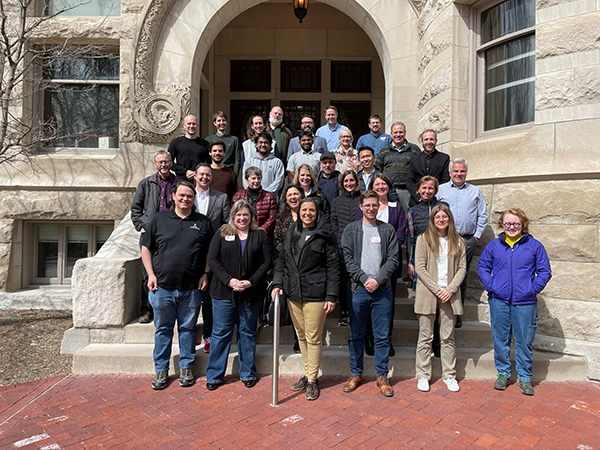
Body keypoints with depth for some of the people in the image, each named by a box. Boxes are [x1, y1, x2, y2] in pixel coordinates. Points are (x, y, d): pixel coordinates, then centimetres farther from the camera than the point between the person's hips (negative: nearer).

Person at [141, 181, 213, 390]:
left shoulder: (203, 222, 7)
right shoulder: (160, 219, 6)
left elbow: (211, 252, 10)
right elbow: (146, 248, 8)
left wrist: (205, 274, -1)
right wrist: (151, 274, -1)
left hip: (191, 288, 0)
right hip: (162, 286, 0)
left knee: (188, 328, 10)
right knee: (162, 329, 10)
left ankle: (186, 368, 24)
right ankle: (161, 370, 23)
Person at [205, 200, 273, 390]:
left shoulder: (260, 235, 6)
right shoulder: (222, 234, 6)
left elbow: (267, 261, 0)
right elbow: (212, 259, -1)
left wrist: (251, 282, -11)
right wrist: (229, 280, -12)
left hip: (251, 294, 0)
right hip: (224, 291, 0)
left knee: (248, 332, 11)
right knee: (221, 333, 6)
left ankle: (248, 374, 25)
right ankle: (214, 376, 19)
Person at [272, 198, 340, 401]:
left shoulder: (324, 236, -4)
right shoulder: (290, 233, 10)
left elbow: (333, 267, -5)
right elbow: (282, 260, 14)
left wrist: (331, 295, -10)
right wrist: (277, 283, 1)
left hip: (315, 294, -5)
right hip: (293, 293, 5)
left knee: (314, 338, 2)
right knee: (301, 336, 14)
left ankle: (312, 379, 17)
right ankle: (307, 374, 29)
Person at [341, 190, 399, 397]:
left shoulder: (388, 230, 8)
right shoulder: (350, 229, 6)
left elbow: (393, 259, 2)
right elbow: (347, 259, -1)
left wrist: (378, 280, -11)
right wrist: (364, 278, -12)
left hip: (382, 290, 0)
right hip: (358, 289, 0)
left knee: (382, 336, 7)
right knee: (356, 335, 9)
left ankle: (382, 375, 21)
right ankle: (356, 374, 23)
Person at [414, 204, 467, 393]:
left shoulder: (457, 241, 8)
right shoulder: (424, 239, -1)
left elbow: (462, 268, 5)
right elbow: (420, 267, -5)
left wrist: (450, 289, -9)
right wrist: (437, 289, -11)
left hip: (449, 294, 2)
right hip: (428, 293, -2)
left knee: (448, 337, 9)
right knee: (425, 337, 5)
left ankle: (449, 375, 21)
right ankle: (423, 376, 15)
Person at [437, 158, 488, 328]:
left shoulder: (476, 191, 15)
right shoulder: (440, 190, 11)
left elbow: (483, 215, 14)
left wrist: (477, 235, 5)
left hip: (468, 240, 2)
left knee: (462, 278, 4)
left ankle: (457, 314, 12)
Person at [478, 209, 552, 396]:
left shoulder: (534, 245, 1)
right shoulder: (494, 245, 5)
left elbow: (545, 271, 4)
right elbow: (482, 266, 12)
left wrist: (533, 288, -8)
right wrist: (490, 285, -2)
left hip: (525, 303, -1)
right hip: (499, 301, 1)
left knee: (524, 341, 7)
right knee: (500, 339, 10)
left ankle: (525, 377, 24)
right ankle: (503, 373, 26)